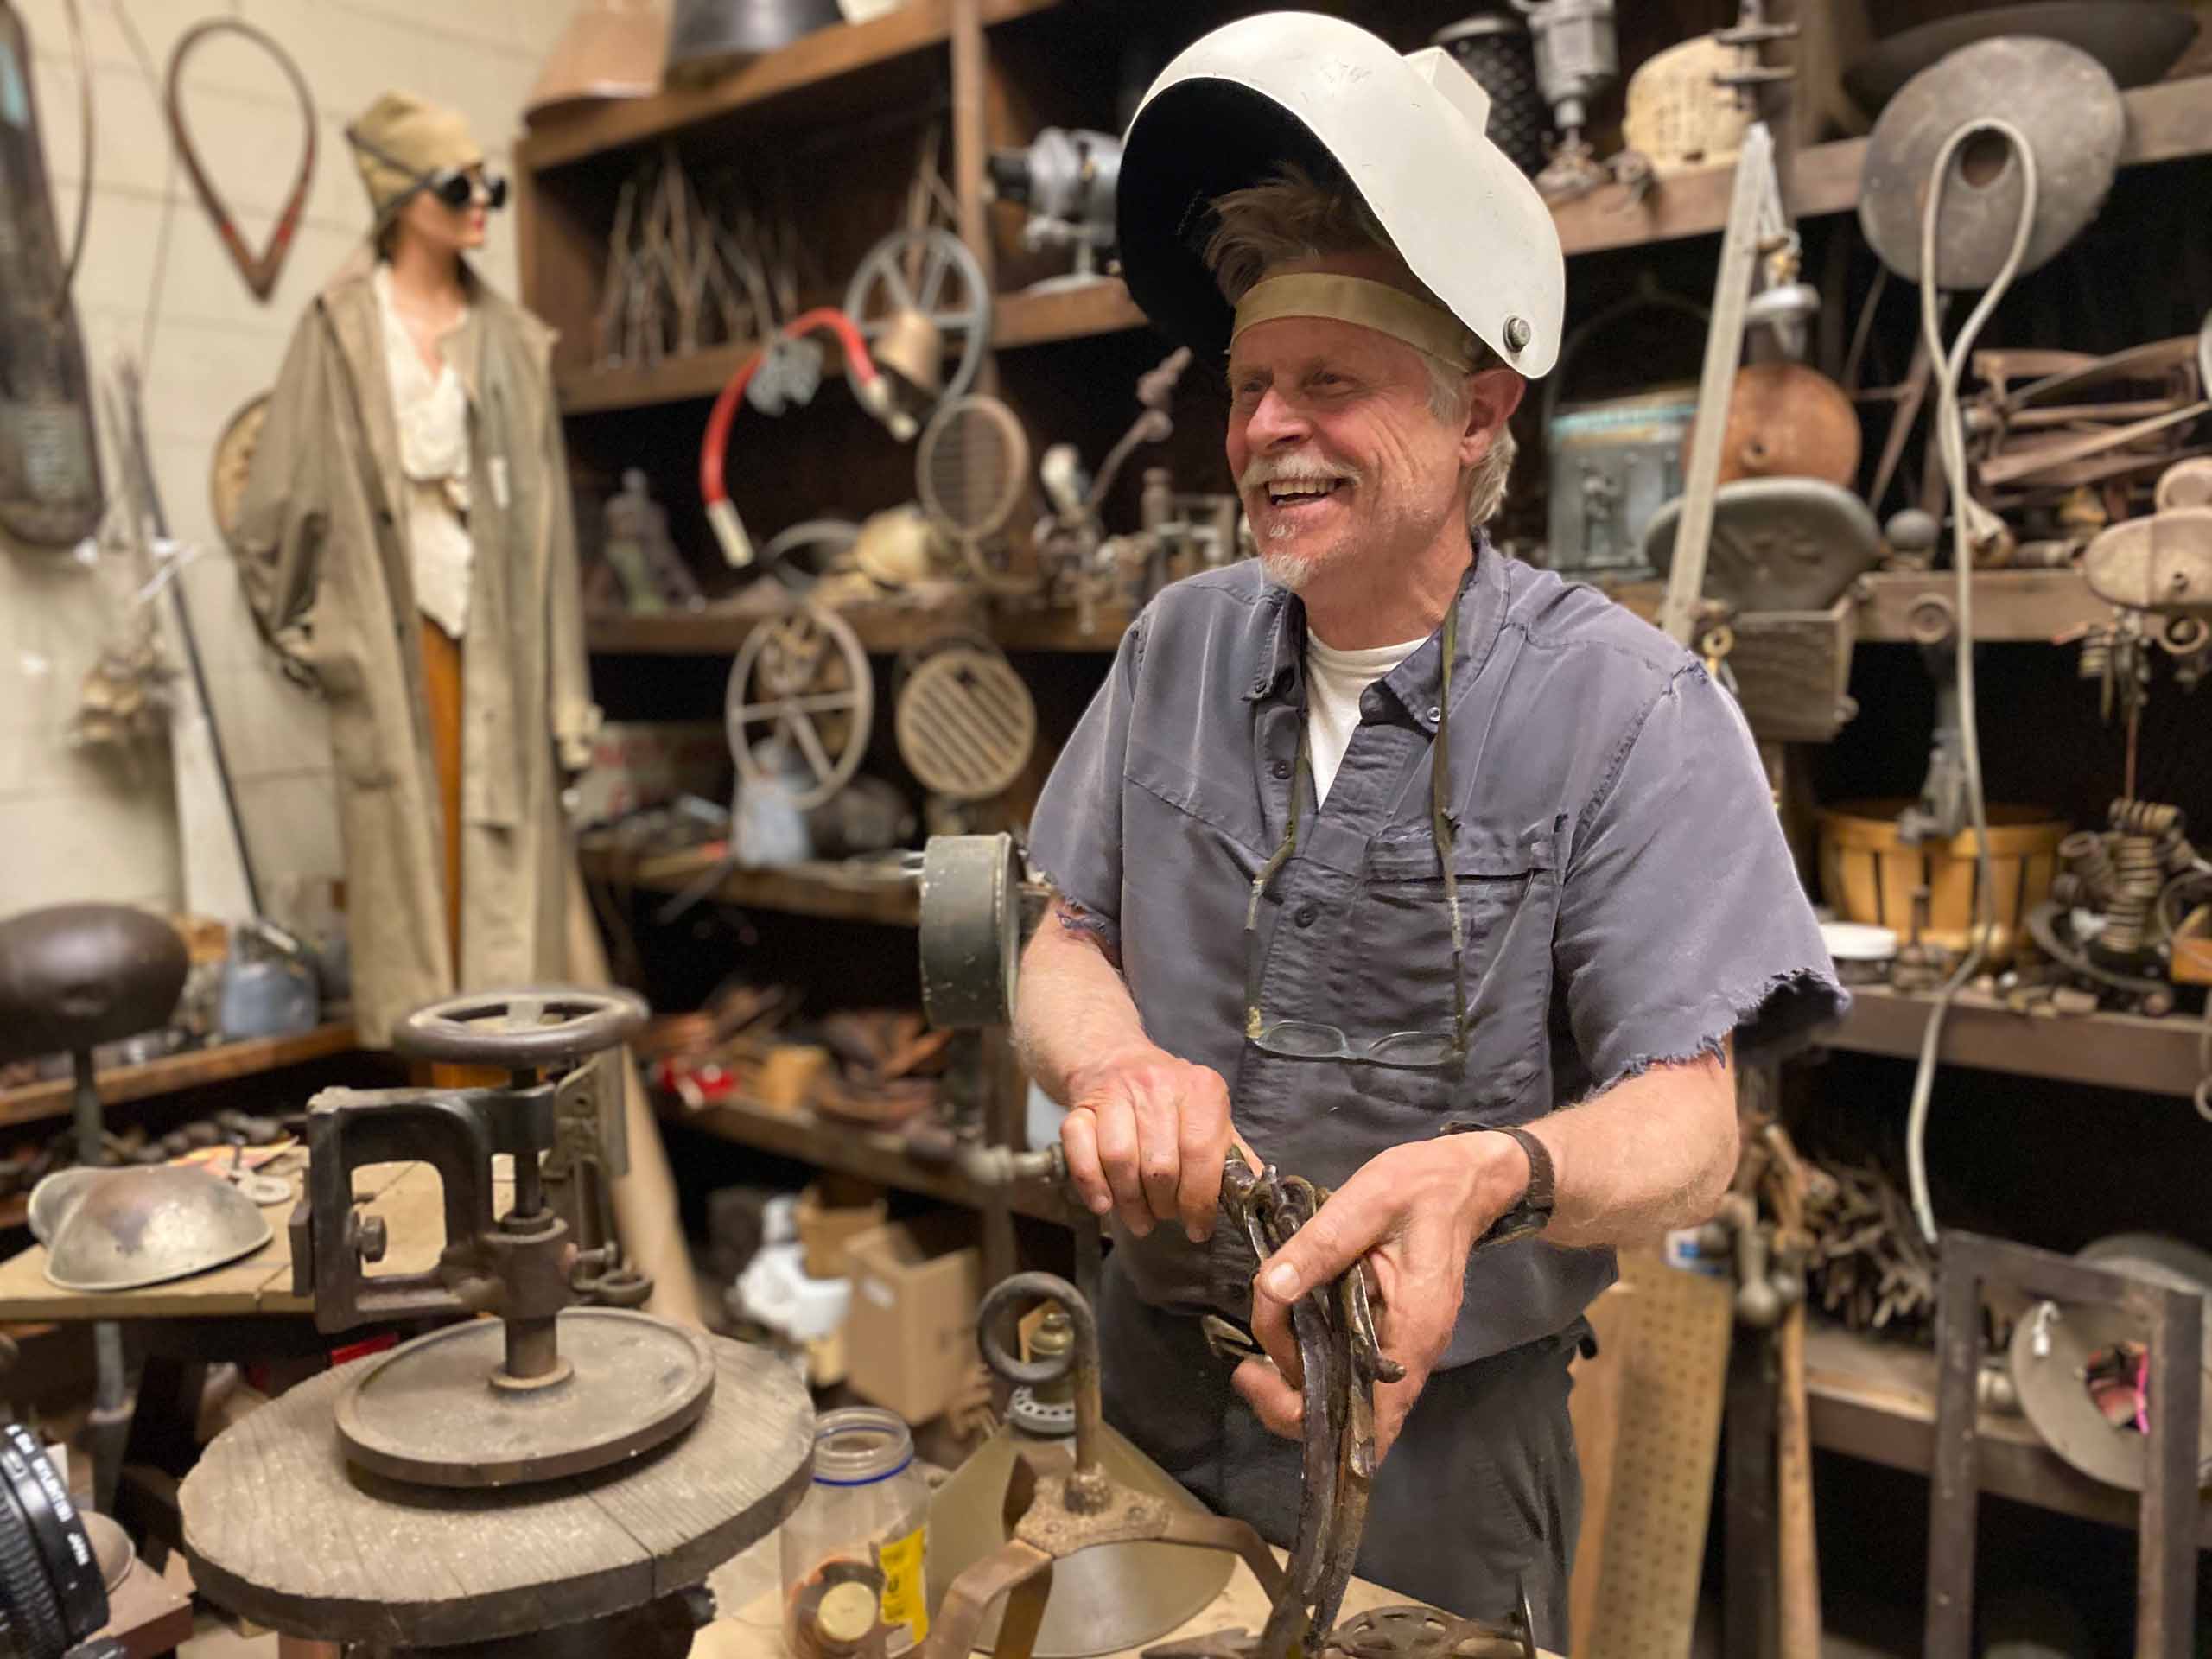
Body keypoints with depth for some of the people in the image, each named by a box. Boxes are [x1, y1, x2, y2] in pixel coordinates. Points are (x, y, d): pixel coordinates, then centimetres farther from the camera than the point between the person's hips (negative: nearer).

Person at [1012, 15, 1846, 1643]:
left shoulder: (1630, 711, -17)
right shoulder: (1182, 645, -3)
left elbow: (1688, 1125, -19)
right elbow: (1066, 945, 0)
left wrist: (1483, 1175, -41)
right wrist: (1115, 1065, -23)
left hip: (1435, 1425, -4)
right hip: (1151, 1371, 5)